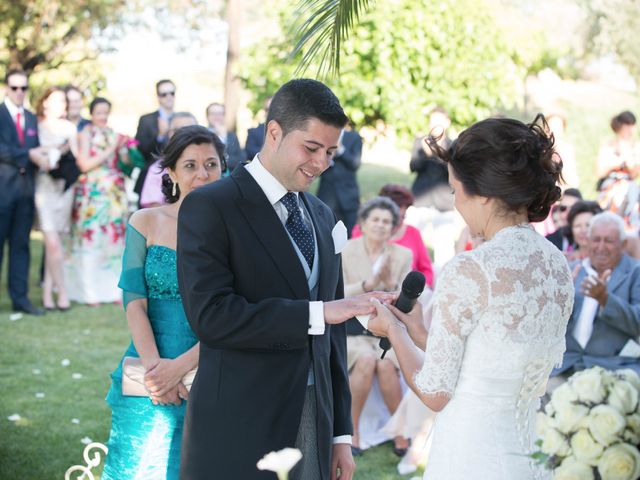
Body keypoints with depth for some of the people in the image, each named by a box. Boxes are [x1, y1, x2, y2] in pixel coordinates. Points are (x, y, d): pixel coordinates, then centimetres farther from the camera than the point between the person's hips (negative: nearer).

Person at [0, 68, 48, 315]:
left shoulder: (32, 118, 17)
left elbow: (35, 150, 14)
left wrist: (42, 157, -8)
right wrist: (29, 155, -18)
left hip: (26, 187, 5)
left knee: (21, 244, 7)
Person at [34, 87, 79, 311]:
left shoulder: (69, 127, 12)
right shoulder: (36, 126, 6)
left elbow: (75, 157, 12)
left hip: (64, 186, 2)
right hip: (44, 185, -2)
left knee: (53, 242, 3)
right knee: (52, 242, -9)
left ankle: (48, 291, 10)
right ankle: (62, 292, -2)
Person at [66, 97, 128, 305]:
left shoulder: (113, 134, 12)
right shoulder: (86, 134, -1)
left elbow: (125, 163, 14)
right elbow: (85, 164, -11)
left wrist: (124, 148, -5)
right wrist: (110, 150, -11)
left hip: (114, 193, 5)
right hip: (92, 193, -5)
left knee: (115, 239, 3)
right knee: (91, 241, -3)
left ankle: (113, 290, 10)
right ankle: (90, 293, 3)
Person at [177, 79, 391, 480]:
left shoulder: (322, 216, 13)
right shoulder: (209, 207, -7)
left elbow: (331, 333, 15)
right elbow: (210, 315, -19)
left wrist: (341, 434, 13)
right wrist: (317, 312, -22)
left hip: (313, 429, 6)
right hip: (237, 434, -6)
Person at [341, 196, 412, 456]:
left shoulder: (403, 255, 6)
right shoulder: (344, 251, -1)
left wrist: (391, 284, -17)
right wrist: (367, 285, -24)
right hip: (350, 331, -1)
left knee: (386, 364, -29)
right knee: (366, 360, -31)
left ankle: (401, 432, -13)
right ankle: (352, 429, -15)